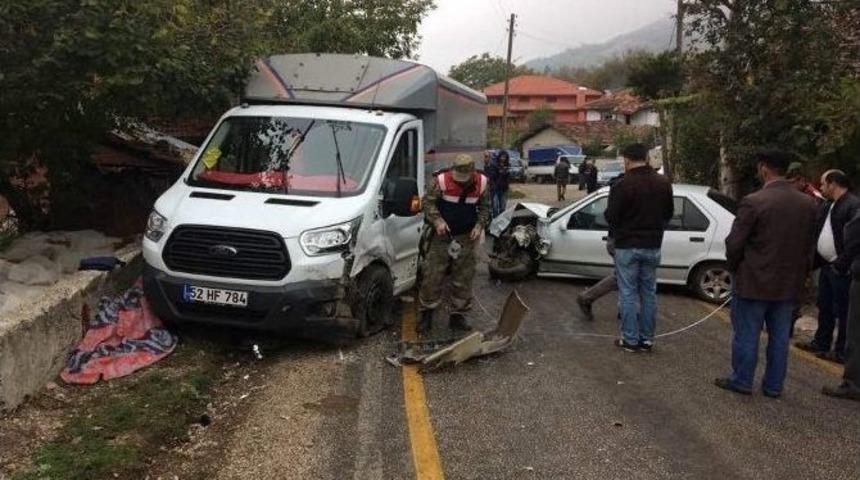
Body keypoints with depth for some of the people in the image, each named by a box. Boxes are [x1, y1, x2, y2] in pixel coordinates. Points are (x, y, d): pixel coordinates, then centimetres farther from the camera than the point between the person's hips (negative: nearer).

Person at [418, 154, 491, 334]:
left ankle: (457, 315, 19)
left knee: (463, 278, 7)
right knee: (432, 276, -1)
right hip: (442, 235, -3)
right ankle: (427, 313, 13)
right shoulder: (441, 180, -16)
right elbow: (428, 202, -7)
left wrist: (479, 226, -7)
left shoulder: (482, 183, -5)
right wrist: (437, 221, -20)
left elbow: (484, 208, 8)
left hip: (466, 237, 3)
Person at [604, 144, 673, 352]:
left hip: (627, 246, -5)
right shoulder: (663, 183, 3)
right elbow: (668, 214, 11)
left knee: (628, 293, 4)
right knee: (649, 292, 13)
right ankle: (647, 339, 18)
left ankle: (630, 340, 8)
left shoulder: (623, 186, -18)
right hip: (653, 246, 5)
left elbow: (611, 217, -13)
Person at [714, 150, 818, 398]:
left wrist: (735, 269, 3)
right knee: (779, 337, 14)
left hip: (754, 282, -5)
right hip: (789, 284, 6)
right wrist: (798, 273, 17)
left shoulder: (753, 202, -18)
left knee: (746, 334, 7)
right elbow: (810, 245, 8)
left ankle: (741, 380, 17)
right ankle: (774, 385, 22)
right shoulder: (809, 204, 1)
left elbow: (735, 243, -14)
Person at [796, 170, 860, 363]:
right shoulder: (829, 206, 13)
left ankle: (842, 352, 10)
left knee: (842, 311, 1)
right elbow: (821, 233, 19)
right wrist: (815, 260, 9)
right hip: (827, 265, 9)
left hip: (840, 269, -9)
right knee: (825, 307, 18)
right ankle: (821, 343, 30)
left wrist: (842, 265, -21)